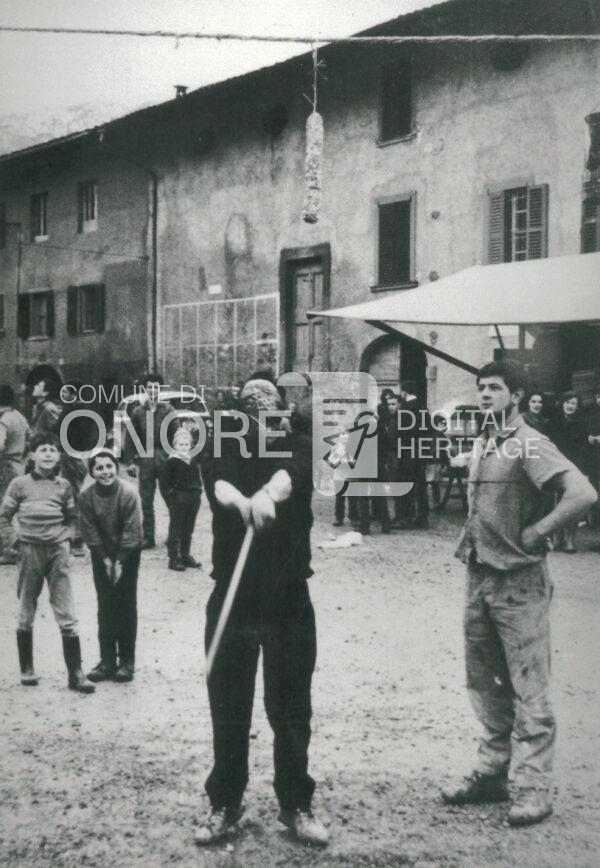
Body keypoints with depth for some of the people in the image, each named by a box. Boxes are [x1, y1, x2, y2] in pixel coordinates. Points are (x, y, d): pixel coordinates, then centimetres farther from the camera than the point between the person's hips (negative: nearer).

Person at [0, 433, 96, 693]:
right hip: (29, 549, 0)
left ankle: (76, 674, 0)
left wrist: (65, 535, 2)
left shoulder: (63, 486, 6)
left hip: (57, 550, 1)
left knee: (67, 615, -2)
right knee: (25, 614, 9)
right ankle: (27, 669, 22)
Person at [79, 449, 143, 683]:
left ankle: (127, 662, 6)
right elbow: (90, 532, -8)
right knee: (105, 607, 3)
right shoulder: (86, 496, -13)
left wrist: (120, 562, -16)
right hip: (102, 556, 2)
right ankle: (107, 661, 9)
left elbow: (132, 532, -18)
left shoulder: (129, 493, -21)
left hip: (127, 554, -2)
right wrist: (106, 560, -12)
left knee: (126, 607, 0)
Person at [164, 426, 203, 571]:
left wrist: (198, 490, 6)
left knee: (188, 529, 13)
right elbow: (167, 482, -7)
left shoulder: (194, 461, 12)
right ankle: (173, 558, 3)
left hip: (193, 498, 6)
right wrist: (172, 494, -14)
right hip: (178, 498, -6)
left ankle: (185, 555, 23)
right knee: (175, 529, -1)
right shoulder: (172, 461, -5)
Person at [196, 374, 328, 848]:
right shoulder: (225, 446, 5)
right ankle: (225, 804, 22)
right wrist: (239, 499, -43)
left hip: (289, 599, -1)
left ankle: (297, 804, 21)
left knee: (291, 707, 7)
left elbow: (291, 472, -22)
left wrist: (268, 493, -47)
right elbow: (217, 479, -18)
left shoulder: (296, 445, 2)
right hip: (232, 597, 1)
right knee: (227, 705, 8)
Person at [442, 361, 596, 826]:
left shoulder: (529, 445, -14)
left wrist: (535, 533, -19)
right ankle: (492, 774, 26)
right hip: (480, 576, 8)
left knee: (529, 688, -2)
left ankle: (534, 788, 6)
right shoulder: (480, 443, 11)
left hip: (519, 581, -8)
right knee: (485, 682, 14)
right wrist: (470, 540, 12)